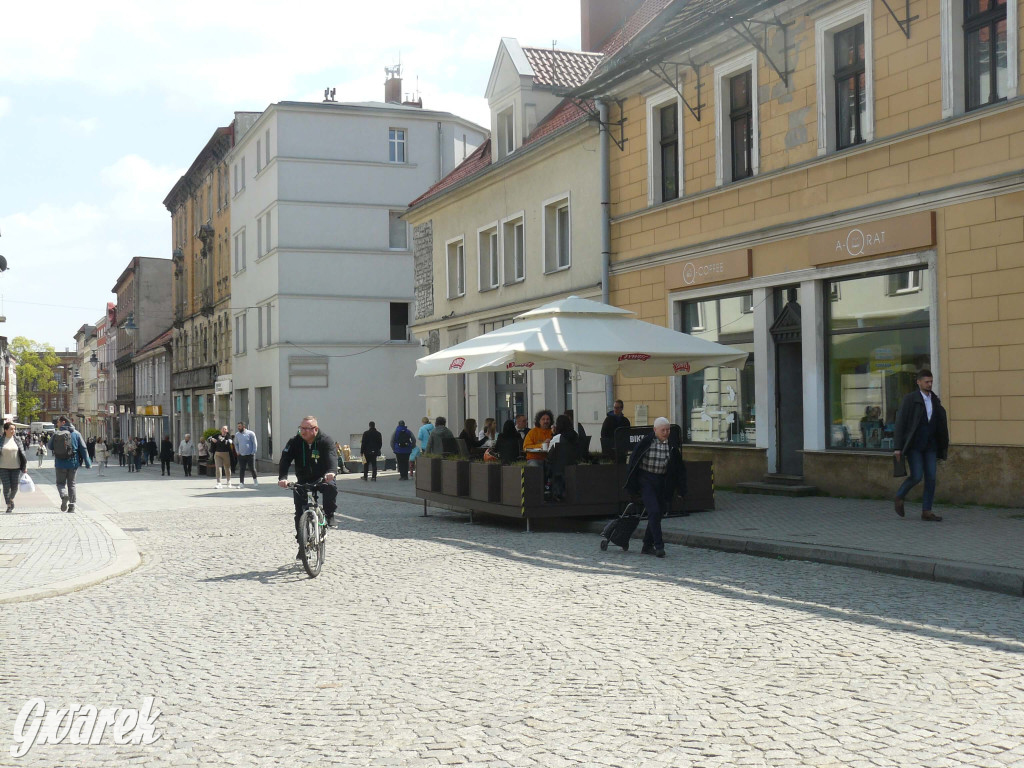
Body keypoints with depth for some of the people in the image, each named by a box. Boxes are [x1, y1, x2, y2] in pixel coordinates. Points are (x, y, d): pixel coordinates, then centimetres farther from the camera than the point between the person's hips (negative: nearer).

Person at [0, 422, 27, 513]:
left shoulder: (17, 440, 2)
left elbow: (22, 453, 4)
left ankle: (11, 499, 34)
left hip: (15, 467, 2)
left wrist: (25, 466, 1)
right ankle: (9, 506, 4)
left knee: (14, 487, 4)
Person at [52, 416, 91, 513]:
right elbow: (83, 449, -2)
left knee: (60, 483, 11)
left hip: (60, 463, -2)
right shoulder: (76, 433, 1)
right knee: (71, 484, 11)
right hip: (73, 463, 2)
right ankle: (72, 505, 6)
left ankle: (64, 495, -20)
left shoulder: (56, 434, -3)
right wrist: (87, 463, 0)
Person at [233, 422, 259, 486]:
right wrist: (237, 452, 7)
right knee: (241, 469, -2)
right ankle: (241, 483, -1)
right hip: (241, 455, 3)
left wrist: (253, 452, -9)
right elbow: (236, 444, 19)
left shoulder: (250, 433, -4)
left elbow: (254, 443, -3)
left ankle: (255, 479, 28)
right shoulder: (237, 434, 8)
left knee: (252, 468, 4)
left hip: (250, 455, -3)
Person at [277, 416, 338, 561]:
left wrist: (331, 472, -51)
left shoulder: (325, 441, -12)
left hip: (322, 479, -2)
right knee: (300, 513, -4)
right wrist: (282, 478, -38)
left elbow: (332, 456, -29)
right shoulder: (295, 442, -8)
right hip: (303, 482, 2)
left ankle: (329, 516, -12)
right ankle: (302, 545, 9)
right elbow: (285, 460, -18)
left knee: (331, 487, -35)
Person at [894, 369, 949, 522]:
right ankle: (899, 497, 14)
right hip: (914, 445, -5)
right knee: (916, 476, -12)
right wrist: (898, 448, -13)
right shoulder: (910, 399, -7)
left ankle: (926, 511, 5)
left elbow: (940, 424, 15)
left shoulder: (935, 400, 9)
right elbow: (900, 423, -9)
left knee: (931, 478, -1)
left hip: (930, 445, 5)